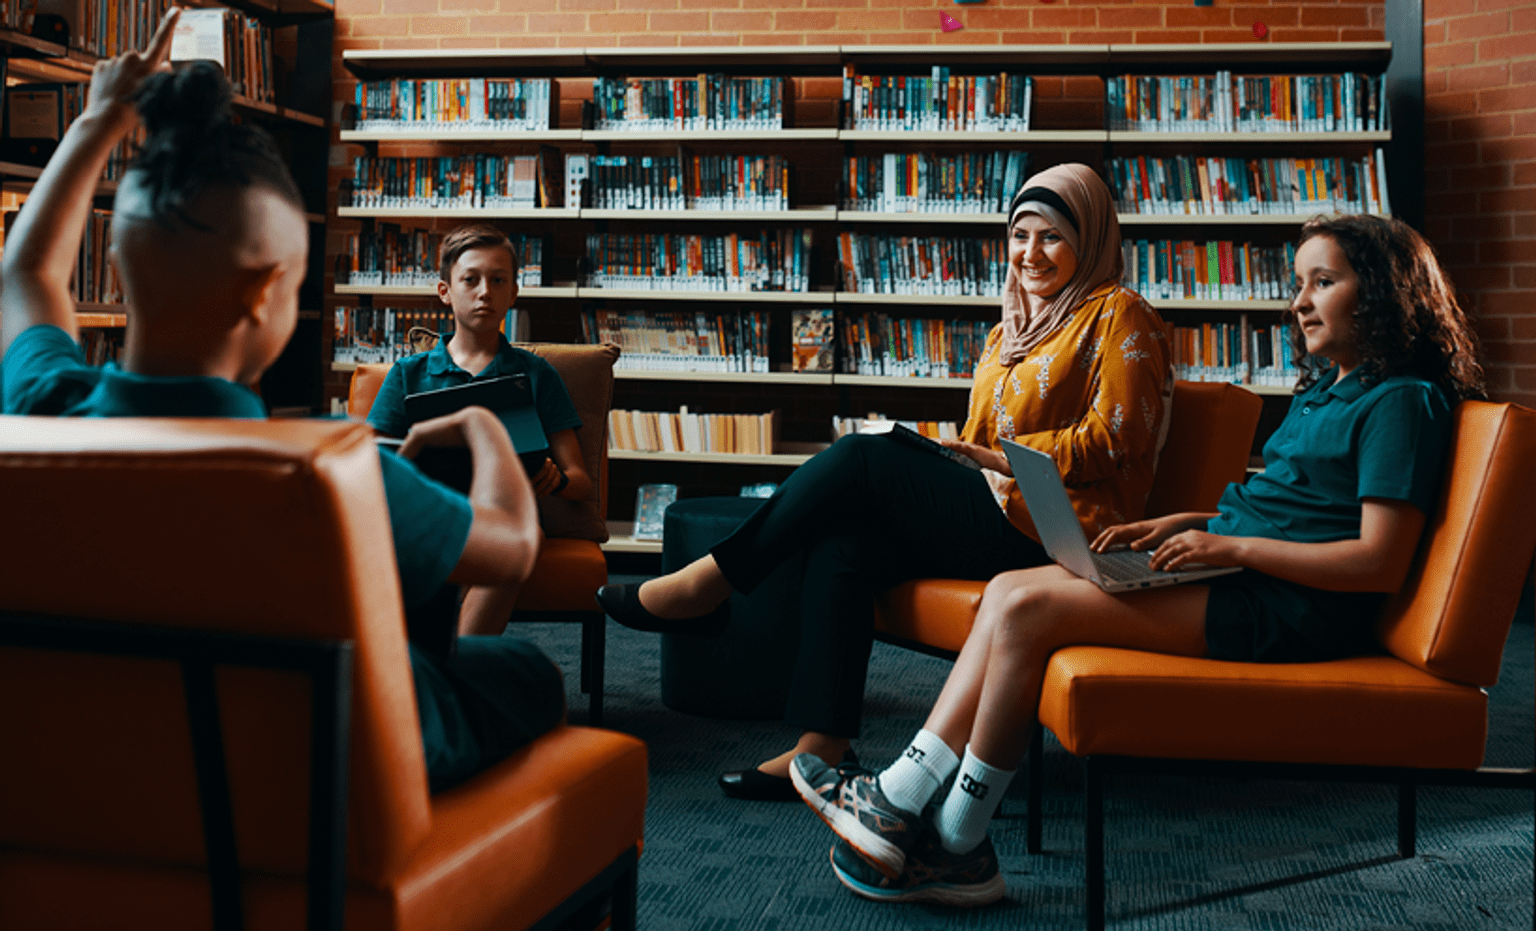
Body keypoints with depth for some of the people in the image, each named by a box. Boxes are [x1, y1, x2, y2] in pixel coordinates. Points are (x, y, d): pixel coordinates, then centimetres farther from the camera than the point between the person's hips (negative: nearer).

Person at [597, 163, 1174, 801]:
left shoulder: (1118, 316, 1)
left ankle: (708, 584, -7)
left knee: (861, 458, -16)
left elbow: (1115, 440, -10)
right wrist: (935, 458, 0)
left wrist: (1007, 458, -14)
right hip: (994, 516, 8)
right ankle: (820, 752, -20)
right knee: (840, 546, -18)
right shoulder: (1008, 333, 25)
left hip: (1056, 533, -8)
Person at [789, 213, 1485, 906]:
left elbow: (1381, 562, -17)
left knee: (1029, 608, -21)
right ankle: (901, 800, -12)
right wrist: (1185, 524, 9)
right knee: (1007, 590, -6)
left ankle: (957, 846, -11)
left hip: (1285, 612, -10)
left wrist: (1231, 545, -17)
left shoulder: (1401, 402, -8)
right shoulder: (1322, 391, 22)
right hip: (1238, 577, 10)